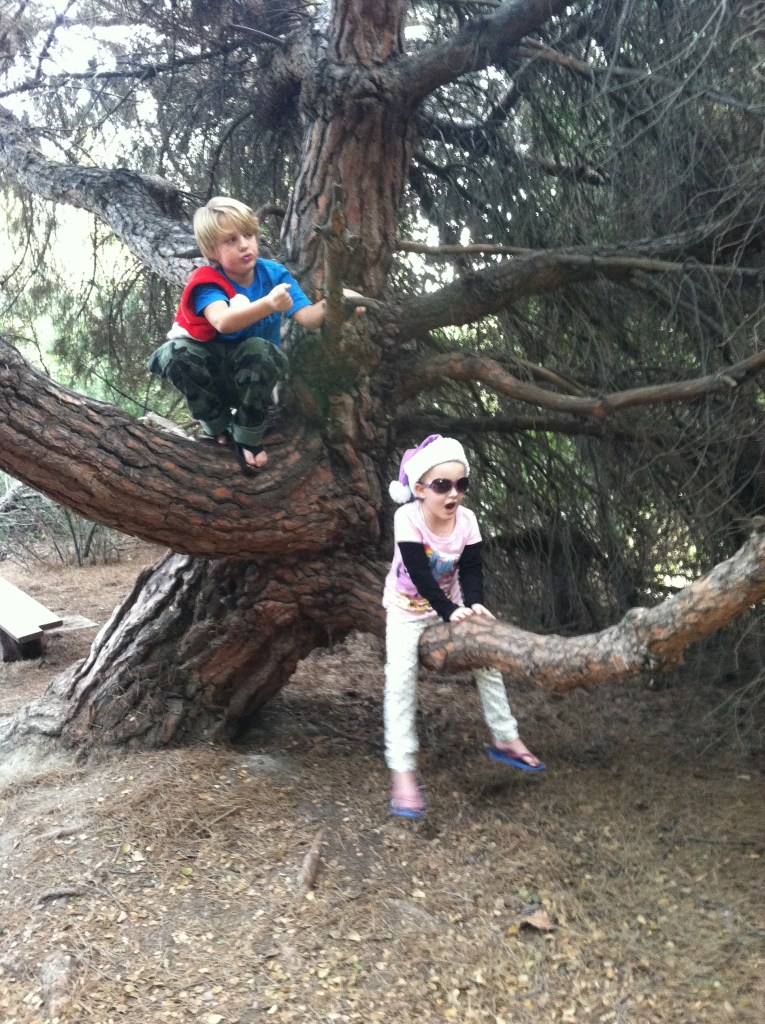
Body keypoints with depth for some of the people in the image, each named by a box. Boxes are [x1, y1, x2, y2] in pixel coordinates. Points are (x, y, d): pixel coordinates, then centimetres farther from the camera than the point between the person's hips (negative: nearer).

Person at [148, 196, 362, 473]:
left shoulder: (274, 274, -8)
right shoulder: (207, 283, -17)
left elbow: (308, 318, -19)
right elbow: (223, 322, -40)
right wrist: (268, 305, -56)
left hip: (256, 374, 1)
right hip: (215, 372, -1)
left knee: (258, 349, -34)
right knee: (175, 352, -31)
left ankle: (248, 438, -12)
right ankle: (218, 427, -6)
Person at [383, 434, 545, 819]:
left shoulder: (467, 520, -17)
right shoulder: (407, 519, -30)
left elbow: (471, 569, -17)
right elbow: (420, 574, -33)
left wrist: (473, 603, -35)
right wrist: (449, 611, -39)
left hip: (452, 603, 5)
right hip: (407, 607, -4)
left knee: (487, 661, 6)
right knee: (401, 679, -15)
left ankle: (505, 738, 24)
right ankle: (402, 770, -12)